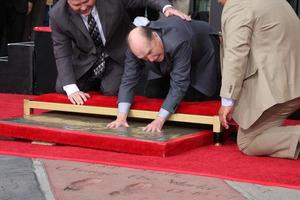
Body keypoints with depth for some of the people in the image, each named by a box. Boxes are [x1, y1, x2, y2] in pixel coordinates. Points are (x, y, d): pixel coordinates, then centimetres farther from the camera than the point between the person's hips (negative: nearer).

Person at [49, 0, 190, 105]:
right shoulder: (58, 15, -24)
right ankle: (94, 83, 23)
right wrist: (71, 89, -29)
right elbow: (62, 53, -20)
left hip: (119, 53, -2)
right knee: (62, 89, -4)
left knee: (111, 90, -20)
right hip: (86, 58, 2)